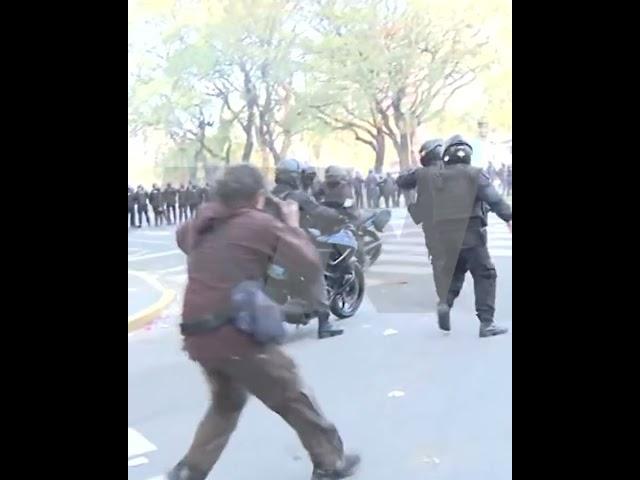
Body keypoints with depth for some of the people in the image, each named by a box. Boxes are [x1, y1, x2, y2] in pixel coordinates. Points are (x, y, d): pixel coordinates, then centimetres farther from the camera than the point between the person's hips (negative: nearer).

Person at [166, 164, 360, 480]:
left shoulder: (204, 219, 9)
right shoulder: (261, 225, -7)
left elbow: (183, 238, 33)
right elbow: (311, 265, -6)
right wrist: (293, 225, 6)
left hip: (197, 336, 7)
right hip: (237, 335, -7)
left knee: (226, 402, 29)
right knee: (292, 397, 12)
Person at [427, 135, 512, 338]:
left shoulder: (435, 177, 9)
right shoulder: (474, 174, -4)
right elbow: (493, 199, -15)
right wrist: (508, 217, -20)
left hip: (445, 235, 5)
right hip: (471, 233, -5)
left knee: (454, 271, 22)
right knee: (485, 275, 3)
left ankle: (445, 302, -4)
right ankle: (486, 323, 0)